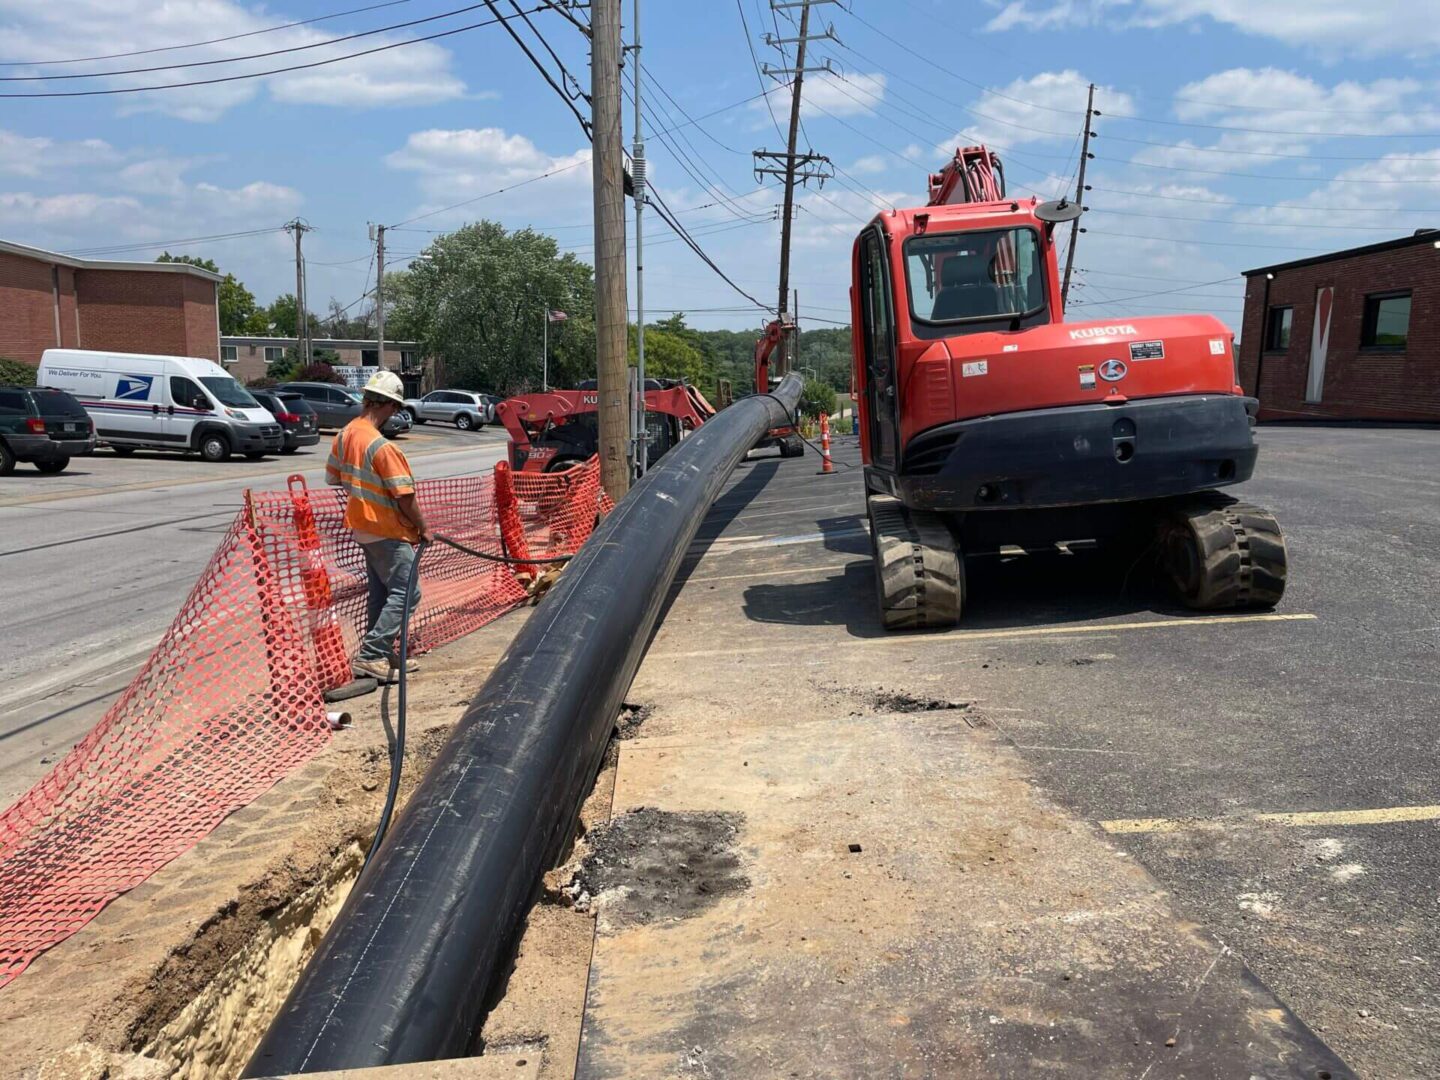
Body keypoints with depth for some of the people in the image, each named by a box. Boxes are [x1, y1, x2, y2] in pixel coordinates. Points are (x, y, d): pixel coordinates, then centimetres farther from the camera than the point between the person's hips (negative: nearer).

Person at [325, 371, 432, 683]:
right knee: (406, 592, -3)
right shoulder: (382, 446, -25)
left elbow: (333, 477, 15)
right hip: (387, 531, -9)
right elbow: (404, 496, -22)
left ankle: (382, 654, 26)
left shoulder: (344, 435, 2)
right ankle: (370, 656, -5)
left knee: (381, 592, 18)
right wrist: (423, 528, -8)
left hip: (362, 526, 9)